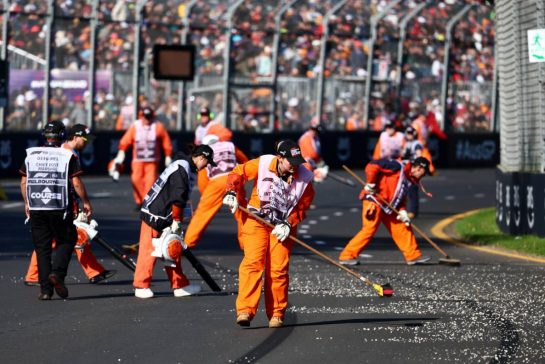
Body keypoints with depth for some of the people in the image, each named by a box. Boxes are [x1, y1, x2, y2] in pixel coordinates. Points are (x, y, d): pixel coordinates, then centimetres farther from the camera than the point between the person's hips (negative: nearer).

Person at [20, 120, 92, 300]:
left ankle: (45, 289, 5)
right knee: (66, 241, 12)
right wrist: (85, 202, 5)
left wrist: (27, 203, 21)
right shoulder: (67, 156, -5)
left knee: (42, 247, 8)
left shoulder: (31, 155, 4)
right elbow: (76, 183, -7)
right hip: (60, 209, -3)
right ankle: (57, 273, -12)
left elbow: (24, 182, 9)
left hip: (36, 209, 3)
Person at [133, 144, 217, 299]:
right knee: (149, 250, -4)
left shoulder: (187, 169, 13)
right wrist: (176, 221, -18)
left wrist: (176, 220, 16)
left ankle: (179, 285, 15)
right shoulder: (182, 169, -19)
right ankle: (141, 286, 3)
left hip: (166, 216, 10)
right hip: (154, 215, -10)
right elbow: (177, 198, -23)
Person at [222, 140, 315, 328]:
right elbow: (238, 172, 0)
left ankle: (277, 314, 9)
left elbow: (302, 206, -2)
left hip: (282, 226, 1)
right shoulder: (262, 164, -12)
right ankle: (245, 310, -19)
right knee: (253, 262, -14)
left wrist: (288, 224, -13)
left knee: (278, 269, -3)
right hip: (256, 219, -1)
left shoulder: (305, 177, -9)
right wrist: (231, 193, -13)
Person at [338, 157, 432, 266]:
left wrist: (402, 212, -2)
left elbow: (400, 198, 15)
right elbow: (372, 166, -20)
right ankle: (347, 256, -6)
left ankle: (413, 256, 14)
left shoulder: (408, 180, 15)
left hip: (387, 207, 9)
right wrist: (371, 184, -18)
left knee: (402, 227, 7)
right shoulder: (398, 167, -12)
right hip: (374, 201, -9)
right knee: (369, 230, -12)